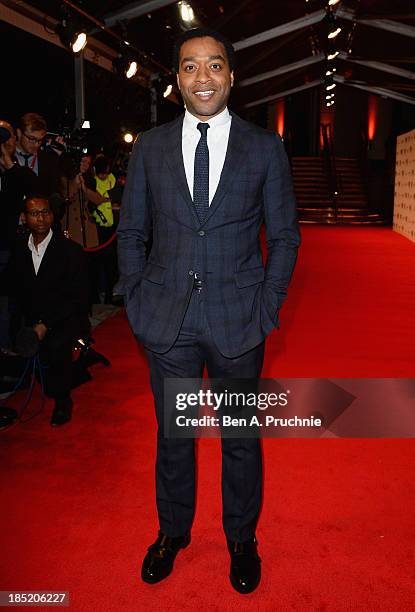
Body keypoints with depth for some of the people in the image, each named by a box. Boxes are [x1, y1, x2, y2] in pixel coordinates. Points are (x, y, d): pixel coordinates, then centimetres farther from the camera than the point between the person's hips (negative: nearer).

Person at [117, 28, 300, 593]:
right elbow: (132, 232, 9)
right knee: (172, 435, 16)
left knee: (241, 437, 13)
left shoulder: (265, 148, 0)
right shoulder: (150, 146, 5)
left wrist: (267, 309, -4)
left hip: (239, 322, -1)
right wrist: (137, 302, 1)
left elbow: (285, 236, 3)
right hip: (167, 320, 2)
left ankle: (242, 539, 37)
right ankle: (173, 531, 40)